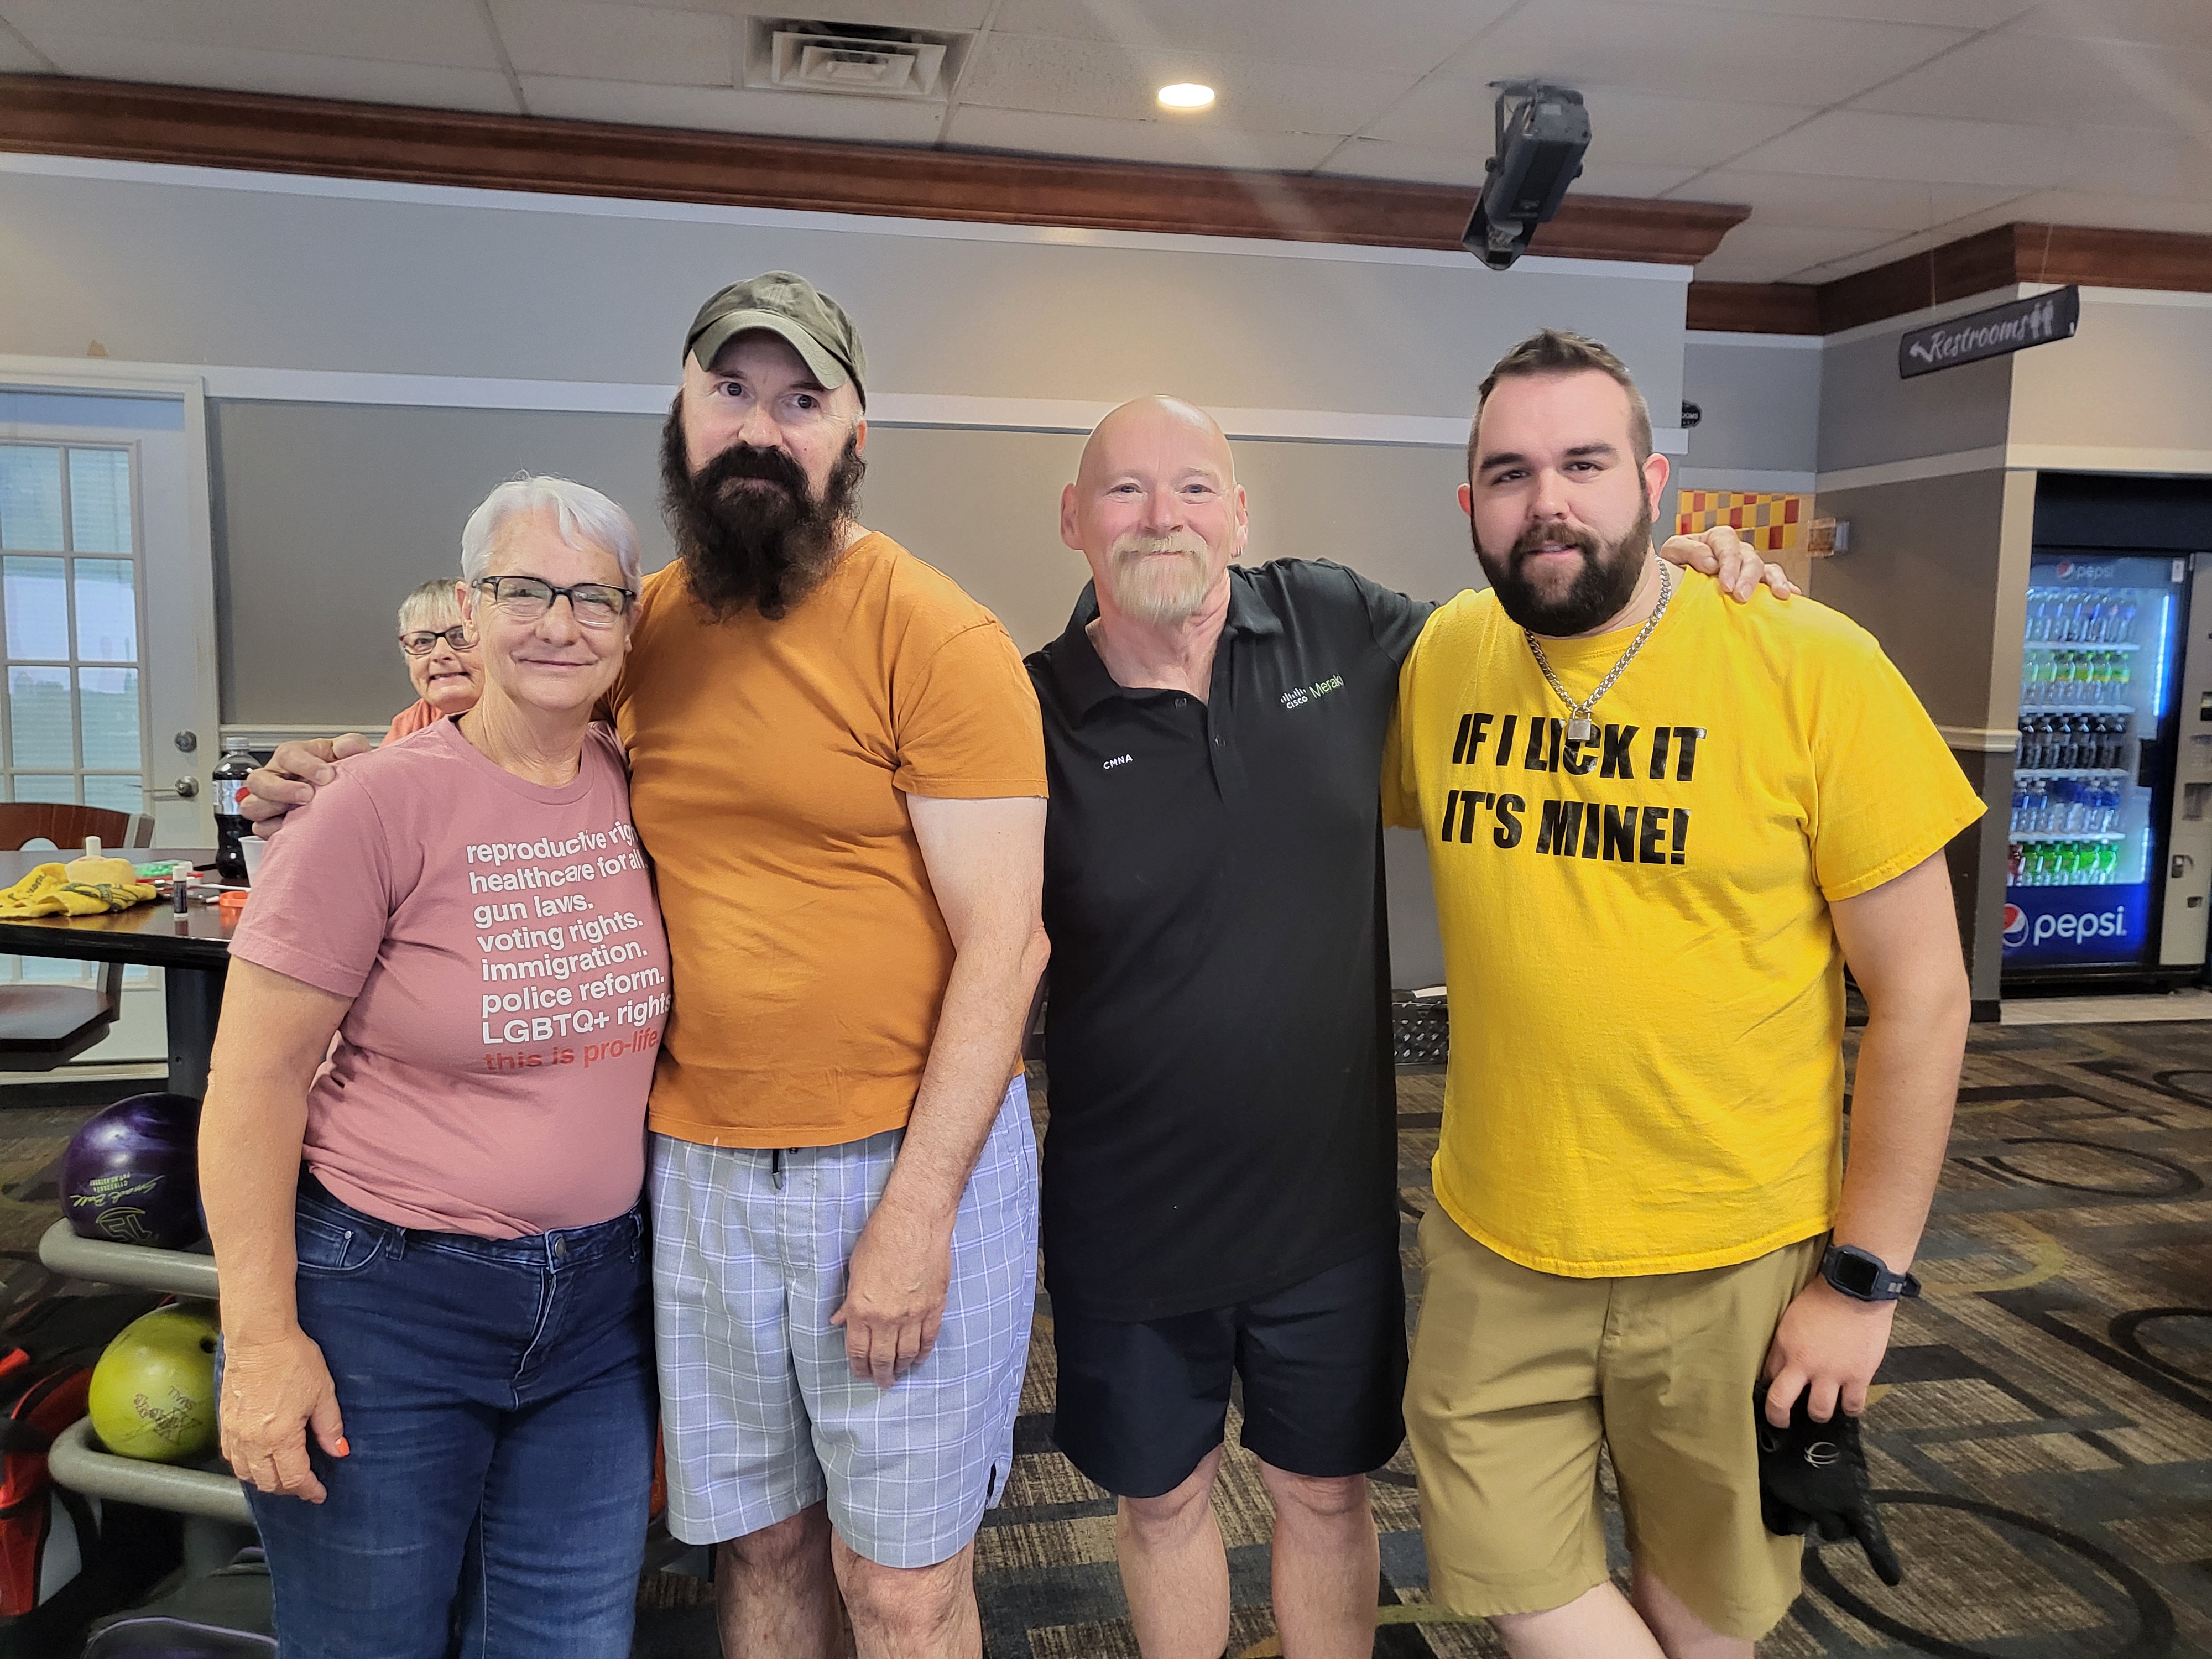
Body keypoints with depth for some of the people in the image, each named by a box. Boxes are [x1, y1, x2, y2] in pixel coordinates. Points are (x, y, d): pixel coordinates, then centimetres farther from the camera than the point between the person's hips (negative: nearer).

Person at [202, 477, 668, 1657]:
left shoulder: (633, 788, -1)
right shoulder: (386, 801, -15)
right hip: (386, 1304, -4)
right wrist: (261, 1337, -13)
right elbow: (256, 1075, -12)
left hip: (595, 1299, 5)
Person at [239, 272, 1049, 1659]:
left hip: (905, 1156, -4)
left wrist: (914, 1211, -16)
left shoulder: (935, 635, -11)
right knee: (757, 1543, 19)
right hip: (697, 1165, 5)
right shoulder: (649, 627, 6)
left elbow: (1003, 946, -13)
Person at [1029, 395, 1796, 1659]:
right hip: (1129, 1219, -1)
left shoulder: (1335, 621, -5)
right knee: (1162, 1497, 20)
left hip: (1331, 1196, 2)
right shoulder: (1038, 717, -12)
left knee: (1328, 1493, 20)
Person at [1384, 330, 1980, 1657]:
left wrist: (1867, 1278, -8)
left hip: (1734, 1262, -2)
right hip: (1497, 1247, 2)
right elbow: (1364, 811, 19)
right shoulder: (1443, 659, -3)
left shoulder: (1814, 668, -13)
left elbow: (1921, 992, -9)